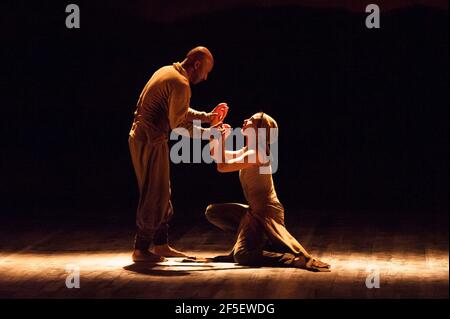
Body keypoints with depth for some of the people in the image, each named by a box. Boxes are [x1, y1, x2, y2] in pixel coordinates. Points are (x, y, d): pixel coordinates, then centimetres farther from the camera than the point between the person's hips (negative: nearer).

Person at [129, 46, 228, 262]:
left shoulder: (167, 72, 14)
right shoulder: (180, 84, -17)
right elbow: (178, 124, -18)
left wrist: (208, 117, 15)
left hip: (141, 138, 10)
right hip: (150, 142, -10)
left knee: (162, 194, 16)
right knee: (153, 196, -3)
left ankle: (161, 244, 23)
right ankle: (141, 250, 3)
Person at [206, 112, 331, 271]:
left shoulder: (255, 154, -19)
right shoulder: (247, 151, 11)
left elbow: (222, 166, -22)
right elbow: (215, 154, 21)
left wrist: (221, 139, -12)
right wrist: (219, 136, 7)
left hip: (266, 214, -9)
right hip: (255, 211, 9)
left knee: (242, 256, -22)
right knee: (212, 211, 15)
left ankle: (298, 260, -23)